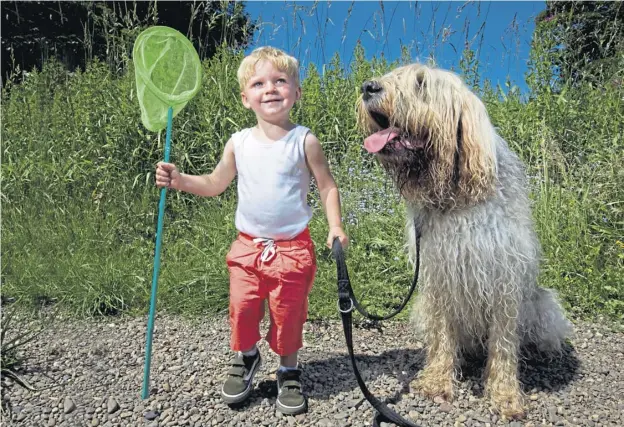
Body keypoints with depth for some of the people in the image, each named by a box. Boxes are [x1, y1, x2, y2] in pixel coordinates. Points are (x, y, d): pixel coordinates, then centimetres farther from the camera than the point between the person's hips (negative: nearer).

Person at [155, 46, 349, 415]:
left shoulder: (304, 141, -8)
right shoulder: (239, 143, 0)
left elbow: (328, 187, -3)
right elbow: (215, 184, 9)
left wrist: (335, 226, -16)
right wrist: (179, 180, -7)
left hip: (292, 248, -2)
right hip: (248, 246, 3)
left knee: (288, 315, 6)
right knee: (242, 309, 6)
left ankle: (289, 371, 33)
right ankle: (246, 358, 38)